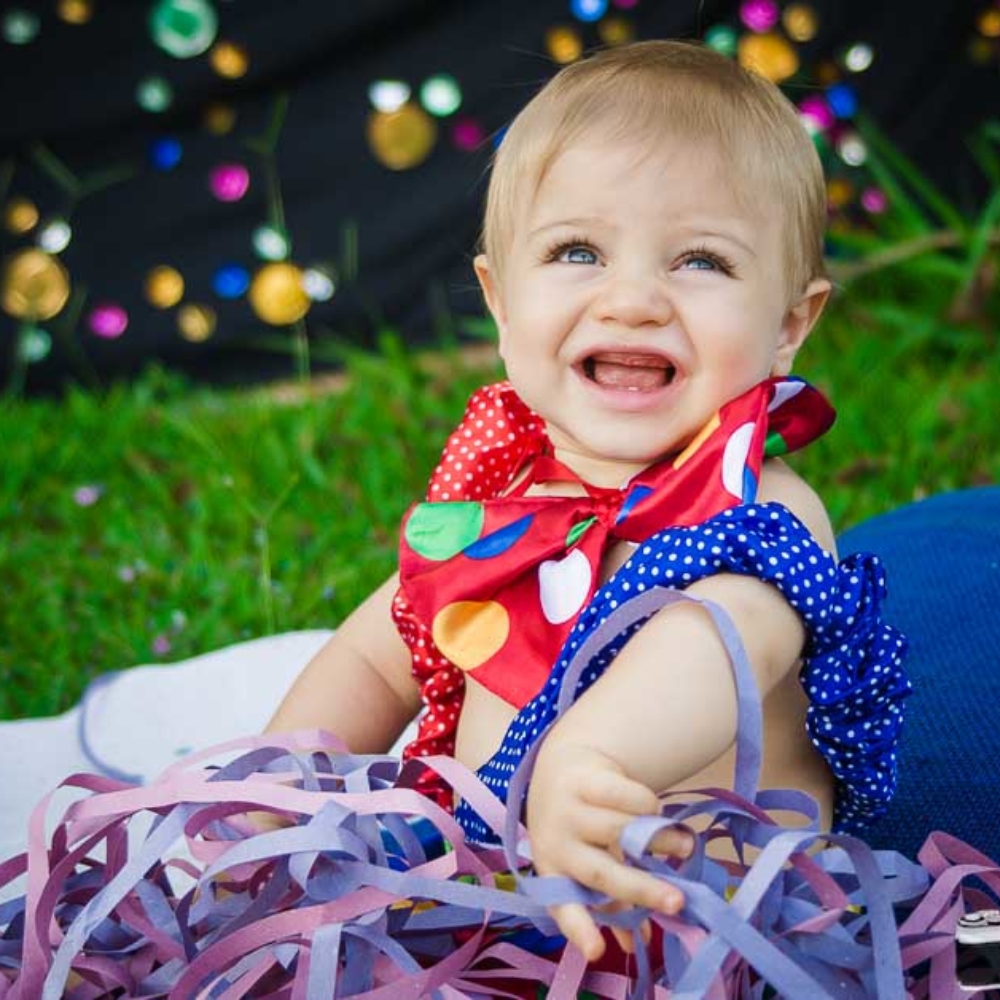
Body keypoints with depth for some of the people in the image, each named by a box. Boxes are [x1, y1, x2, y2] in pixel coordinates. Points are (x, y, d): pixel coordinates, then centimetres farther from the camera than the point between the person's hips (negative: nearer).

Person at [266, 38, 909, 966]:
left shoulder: (762, 513, -16)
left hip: (708, 919, -6)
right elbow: (374, 661, 18)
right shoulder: (495, 486, 4)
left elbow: (724, 640, -41)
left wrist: (585, 756, -61)